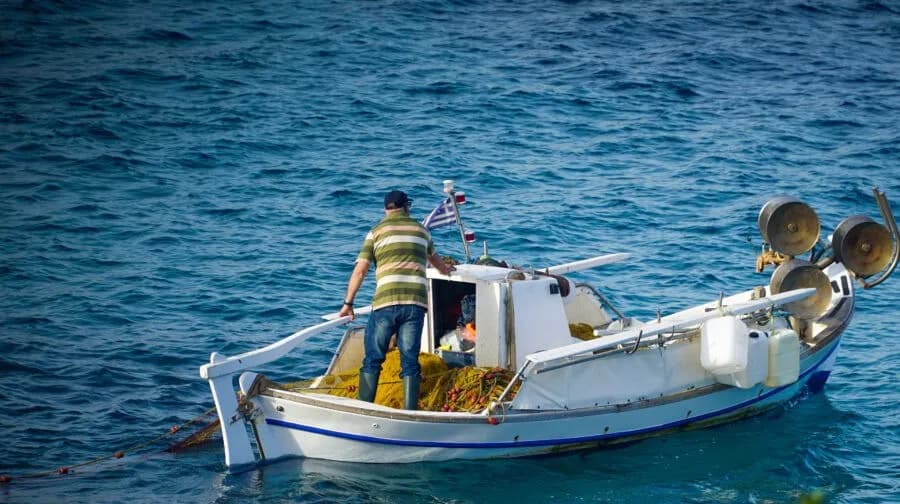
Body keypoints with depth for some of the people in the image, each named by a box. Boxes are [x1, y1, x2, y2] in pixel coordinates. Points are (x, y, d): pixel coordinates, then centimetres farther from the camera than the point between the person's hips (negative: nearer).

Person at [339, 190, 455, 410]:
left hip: (386, 302, -2)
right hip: (416, 302, 2)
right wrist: (445, 270, 65)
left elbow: (360, 270, 4)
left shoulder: (377, 231, 11)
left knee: (372, 360, 5)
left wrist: (348, 303, 11)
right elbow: (433, 257, 43)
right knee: (410, 361, 4)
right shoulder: (420, 230, 21)